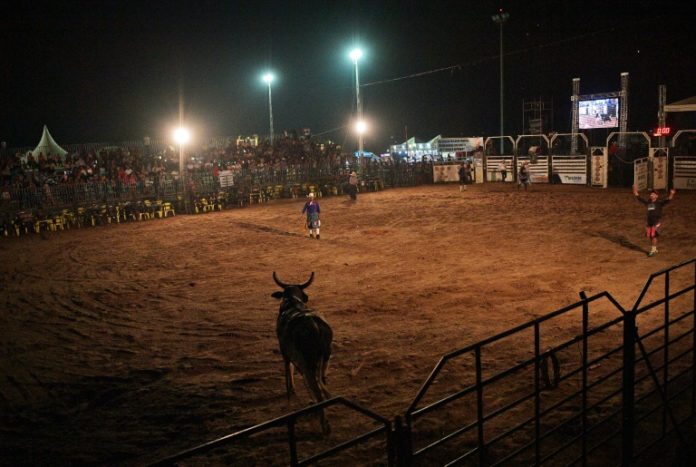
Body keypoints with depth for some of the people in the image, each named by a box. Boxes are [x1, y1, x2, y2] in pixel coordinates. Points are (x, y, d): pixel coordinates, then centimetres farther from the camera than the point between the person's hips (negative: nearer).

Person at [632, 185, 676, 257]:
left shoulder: (659, 202, -6)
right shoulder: (648, 202, 10)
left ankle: (653, 250, 0)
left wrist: (671, 194, -37)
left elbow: (668, 200, -20)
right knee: (650, 237, 9)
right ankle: (654, 249, 24)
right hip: (649, 222, 6)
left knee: (653, 236, -8)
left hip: (656, 223, -6)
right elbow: (639, 198, 19)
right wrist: (635, 191, 20)